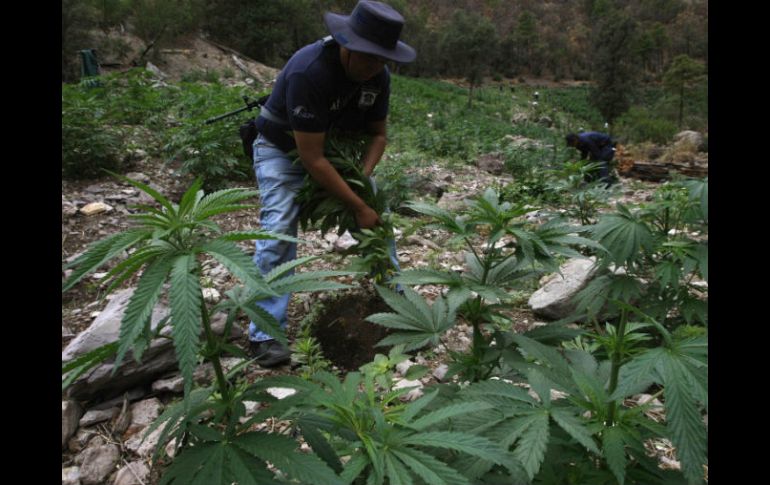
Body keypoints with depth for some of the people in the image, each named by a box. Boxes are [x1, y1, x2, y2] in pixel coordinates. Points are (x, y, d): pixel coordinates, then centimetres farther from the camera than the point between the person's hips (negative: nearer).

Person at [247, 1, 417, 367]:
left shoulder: (378, 76, -15)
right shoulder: (308, 71, -36)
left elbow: (378, 133, 0)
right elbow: (311, 159, -35)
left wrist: (362, 177, -19)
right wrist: (358, 207, -31)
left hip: (337, 147, 6)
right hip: (283, 149, -6)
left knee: (378, 214, 0)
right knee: (279, 230, -20)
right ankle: (265, 334, -13)